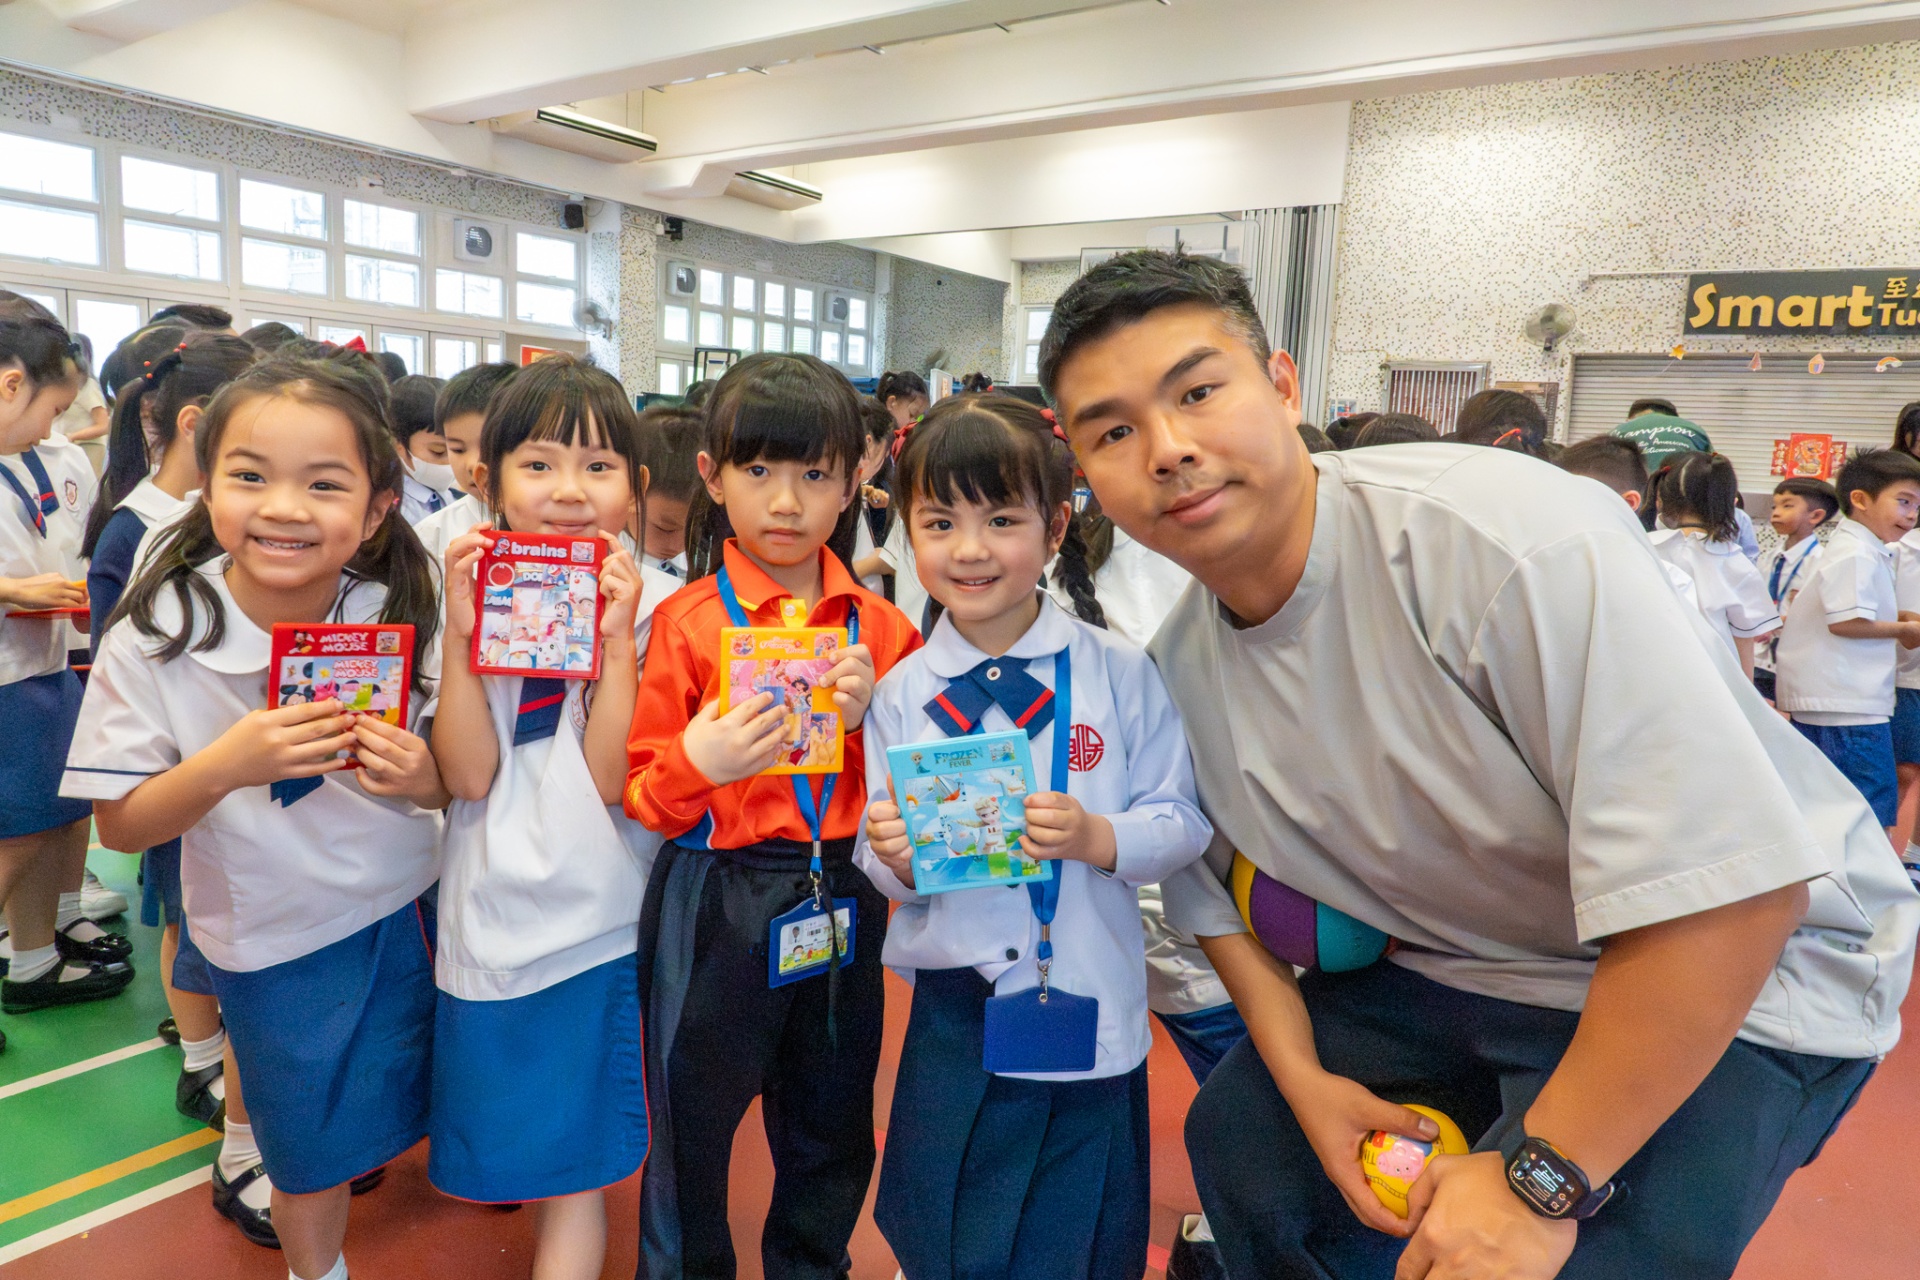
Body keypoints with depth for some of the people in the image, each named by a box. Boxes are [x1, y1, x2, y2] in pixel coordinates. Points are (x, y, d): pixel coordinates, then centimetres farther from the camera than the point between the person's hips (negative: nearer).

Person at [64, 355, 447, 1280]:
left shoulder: (397, 620, -13)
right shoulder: (153, 643, -17)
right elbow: (121, 826, -12)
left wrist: (424, 777, -26)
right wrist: (225, 764, -30)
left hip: (406, 911, 2)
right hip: (272, 937, -1)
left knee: (381, 1110, 21)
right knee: (312, 1163, 18)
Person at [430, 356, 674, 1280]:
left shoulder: (651, 606, -9)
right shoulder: (479, 595, -2)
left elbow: (614, 776, -17)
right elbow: (468, 774, -12)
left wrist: (616, 638, -25)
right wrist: (460, 633, -20)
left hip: (594, 922, -3)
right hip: (488, 918, 3)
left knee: (572, 1164, 8)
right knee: (494, 1151, 22)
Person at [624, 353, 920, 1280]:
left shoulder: (880, 627, 1)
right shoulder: (687, 621, -7)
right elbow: (642, 798, -6)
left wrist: (872, 719, -13)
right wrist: (700, 763, -26)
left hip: (844, 899, 3)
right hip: (716, 906, -3)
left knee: (833, 1133, 20)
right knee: (694, 1125, 15)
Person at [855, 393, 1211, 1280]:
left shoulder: (1118, 673, -7)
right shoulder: (900, 695, -1)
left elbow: (1185, 824, -6)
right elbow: (880, 874, 4)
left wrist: (1097, 838, -23)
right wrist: (894, 858, -18)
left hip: (1090, 1011, -1)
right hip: (952, 1014, 2)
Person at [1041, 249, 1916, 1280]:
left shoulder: (1494, 532, -32)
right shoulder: (1177, 664, -7)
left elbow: (1730, 885, -33)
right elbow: (1215, 884, 8)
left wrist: (1540, 1178, -25)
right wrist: (1300, 1074, -6)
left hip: (1734, 976, -5)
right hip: (1451, 965, 6)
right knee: (1241, 1140, 10)